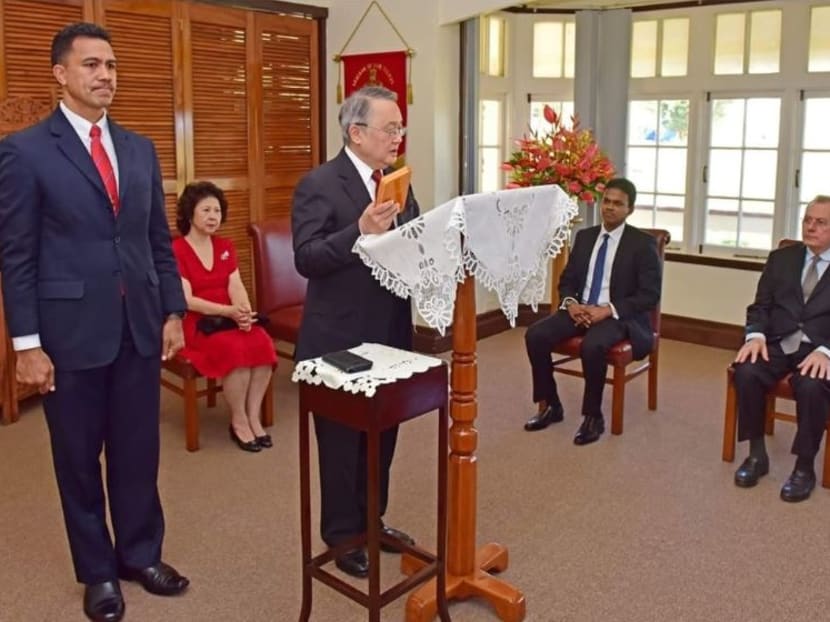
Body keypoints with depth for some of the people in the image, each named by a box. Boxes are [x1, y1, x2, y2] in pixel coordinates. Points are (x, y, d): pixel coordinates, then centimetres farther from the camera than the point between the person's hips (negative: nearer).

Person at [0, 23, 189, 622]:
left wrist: (173, 311, 7)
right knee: (79, 457, 11)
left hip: (139, 325, 4)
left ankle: (141, 554, 32)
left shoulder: (140, 148, 9)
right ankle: (98, 570, 29)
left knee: (139, 449, 13)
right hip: (72, 329, -4)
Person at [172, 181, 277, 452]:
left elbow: (236, 287, 3)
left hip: (229, 318, 6)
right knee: (236, 348, -32)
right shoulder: (176, 250, -6)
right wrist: (228, 312, -26)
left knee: (263, 344, -25)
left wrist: (245, 314, -19)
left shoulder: (225, 247, 14)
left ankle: (254, 417, -12)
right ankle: (238, 421, -14)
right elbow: (186, 300, -14)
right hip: (195, 323, -5)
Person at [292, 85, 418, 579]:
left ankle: (372, 519, 37)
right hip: (341, 339, -7)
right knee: (342, 440, 8)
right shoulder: (319, 184, -13)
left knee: (382, 435, 19)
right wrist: (360, 231, -34)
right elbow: (306, 259, -21)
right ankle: (343, 535, 24)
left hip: (391, 334, 7)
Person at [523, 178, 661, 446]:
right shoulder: (584, 236, 12)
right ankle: (549, 405, -2)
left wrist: (608, 310, -21)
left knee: (592, 345, -36)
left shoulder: (643, 243, -4)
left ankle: (593, 416, -15)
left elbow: (650, 295, -9)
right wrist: (570, 303, -10)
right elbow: (567, 280, 14)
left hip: (619, 316, -5)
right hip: (580, 309, 5)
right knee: (535, 335, -19)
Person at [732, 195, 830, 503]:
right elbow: (760, 306, 9)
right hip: (778, 343, 3)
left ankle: (805, 467, -14)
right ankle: (757, 454, -9)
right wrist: (756, 335, -12)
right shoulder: (781, 258, 15)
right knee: (746, 372, -28)